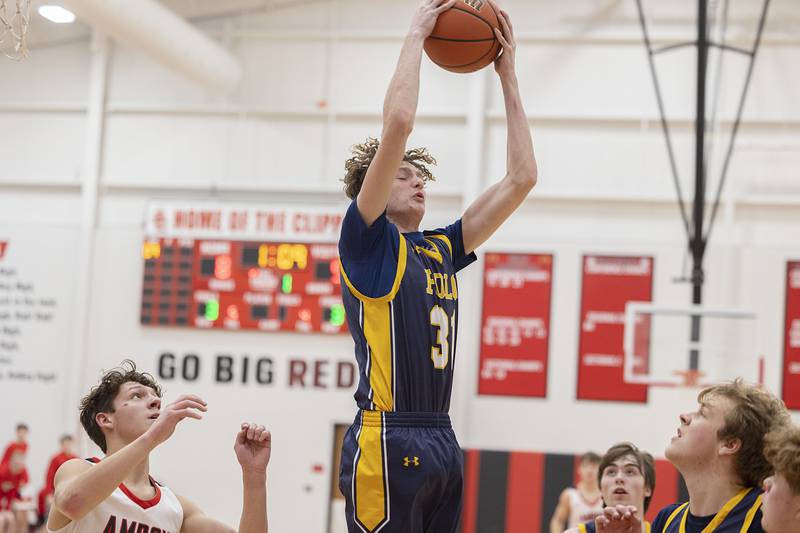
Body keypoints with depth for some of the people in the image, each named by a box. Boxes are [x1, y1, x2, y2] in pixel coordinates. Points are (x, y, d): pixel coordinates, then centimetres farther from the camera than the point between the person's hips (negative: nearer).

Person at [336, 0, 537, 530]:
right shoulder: (367, 240, -1)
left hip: (442, 442, 8)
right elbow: (398, 123, -12)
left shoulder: (441, 248, 17)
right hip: (387, 442, -7)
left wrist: (508, 76, 16)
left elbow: (521, 178, 18)